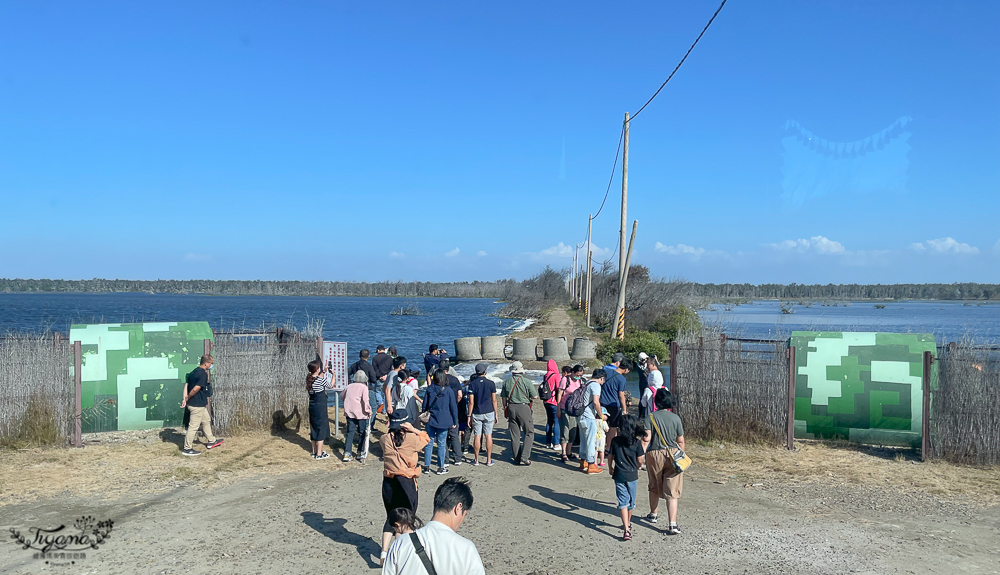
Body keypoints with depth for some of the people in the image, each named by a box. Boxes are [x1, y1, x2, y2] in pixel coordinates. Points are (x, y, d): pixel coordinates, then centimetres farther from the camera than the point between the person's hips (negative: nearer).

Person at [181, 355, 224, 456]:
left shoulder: (194, 371, 10)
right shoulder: (203, 374, -20)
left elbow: (187, 385, 6)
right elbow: (195, 389, -25)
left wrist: (185, 398, -1)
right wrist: (187, 398, -10)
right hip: (197, 405, -10)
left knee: (206, 420, 23)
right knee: (193, 426, 0)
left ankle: (211, 441, 36)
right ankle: (187, 448, 9)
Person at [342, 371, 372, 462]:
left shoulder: (349, 386, 10)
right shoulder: (364, 387, -6)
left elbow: (342, 396, 24)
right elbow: (365, 400, -16)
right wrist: (368, 410, -4)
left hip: (349, 412, 4)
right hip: (360, 413, -4)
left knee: (350, 432, 6)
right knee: (362, 433, 10)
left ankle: (347, 454, -3)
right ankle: (360, 453, 15)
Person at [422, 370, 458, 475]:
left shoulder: (429, 390, -1)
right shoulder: (448, 391, -7)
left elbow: (425, 405, 6)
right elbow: (453, 407, -2)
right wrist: (454, 421, 7)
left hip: (431, 420, 2)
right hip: (443, 421, -2)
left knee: (429, 443, 10)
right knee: (441, 444, 5)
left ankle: (427, 466, 16)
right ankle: (441, 467, 11)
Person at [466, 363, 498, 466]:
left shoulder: (472, 384, -4)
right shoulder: (491, 383, -2)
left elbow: (471, 402, -6)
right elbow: (494, 400, 0)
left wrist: (469, 416, -1)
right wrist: (496, 414, 8)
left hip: (477, 414, 0)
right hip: (489, 412, 0)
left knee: (477, 436, 5)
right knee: (488, 436, 4)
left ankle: (476, 460, 12)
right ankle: (489, 460, 7)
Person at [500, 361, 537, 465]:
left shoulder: (507, 381, 3)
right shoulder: (526, 381, -9)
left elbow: (504, 397, 10)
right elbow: (535, 396, -5)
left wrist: (505, 409, 21)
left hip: (511, 408, 4)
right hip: (523, 408, -4)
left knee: (514, 434, 11)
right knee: (529, 433, 5)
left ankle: (517, 458, 15)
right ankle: (524, 457, -5)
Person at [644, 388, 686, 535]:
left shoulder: (650, 417, -8)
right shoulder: (675, 418, -3)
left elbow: (647, 438, -13)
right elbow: (680, 440, 2)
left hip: (654, 454, 0)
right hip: (673, 454, 0)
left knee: (654, 487, 21)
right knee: (672, 491, 1)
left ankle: (653, 514, 39)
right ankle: (672, 524, -7)